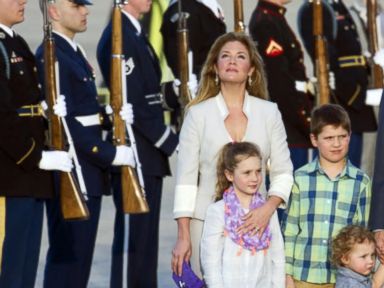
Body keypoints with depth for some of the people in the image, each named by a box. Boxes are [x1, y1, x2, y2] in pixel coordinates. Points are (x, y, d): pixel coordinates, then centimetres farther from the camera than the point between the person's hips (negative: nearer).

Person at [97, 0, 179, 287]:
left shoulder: (135, 34, 16)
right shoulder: (119, 37, -15)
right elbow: (132, 103, -20)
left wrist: (166, 139, 11)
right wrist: (171, 141, -15)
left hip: (147, 156, 10)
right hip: (135, 155, -10)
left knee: (144, 235, 13)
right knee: (135, 235, -6)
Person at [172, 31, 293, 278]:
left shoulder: (269, 113, 6)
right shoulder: (199, 113, 1)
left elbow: (283, 172, 6)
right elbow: (186, 177, 0)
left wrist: (269, 207, -13)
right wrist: (183, 237, -5)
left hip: (254, 221, 1)